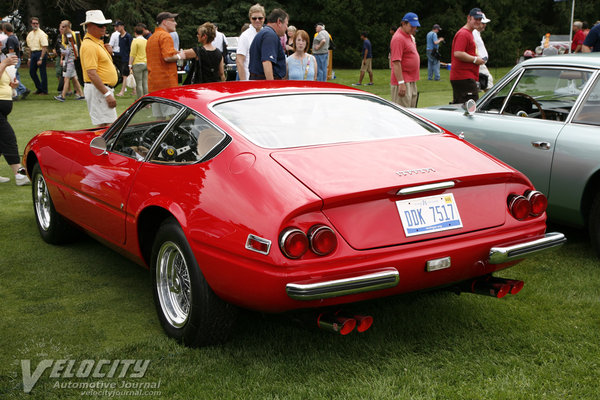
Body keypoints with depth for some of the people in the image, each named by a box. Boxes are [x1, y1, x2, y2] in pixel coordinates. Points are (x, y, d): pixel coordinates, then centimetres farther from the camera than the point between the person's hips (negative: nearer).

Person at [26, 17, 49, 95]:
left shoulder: (41, 34, -10)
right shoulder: (30, 34, 14)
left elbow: (44, 47, -16)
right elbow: (30, 47, 21)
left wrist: (40, 59, -21)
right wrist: (29, 58, 16)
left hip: (41, 53, -8)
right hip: (33, 54, 8)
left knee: (42, 72, -3)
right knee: (32, 71, 8)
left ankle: (44, 90, 6)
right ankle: (39, 88, 20)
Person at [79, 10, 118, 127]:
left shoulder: (98, 42, 17)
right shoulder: (89, 45, -16)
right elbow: (91, 73, -24)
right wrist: (107, 94, -26)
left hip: (105, 89, 11)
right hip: (97, 90, -11)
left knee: (109, 125, 13)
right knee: (106, 126, -13)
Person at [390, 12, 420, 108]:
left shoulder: (409, 36, 15)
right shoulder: (398, 38, -16)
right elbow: (396, 63, -22)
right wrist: (401, 83, -25)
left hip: (412, 81, 10)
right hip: (403, 83, -10)